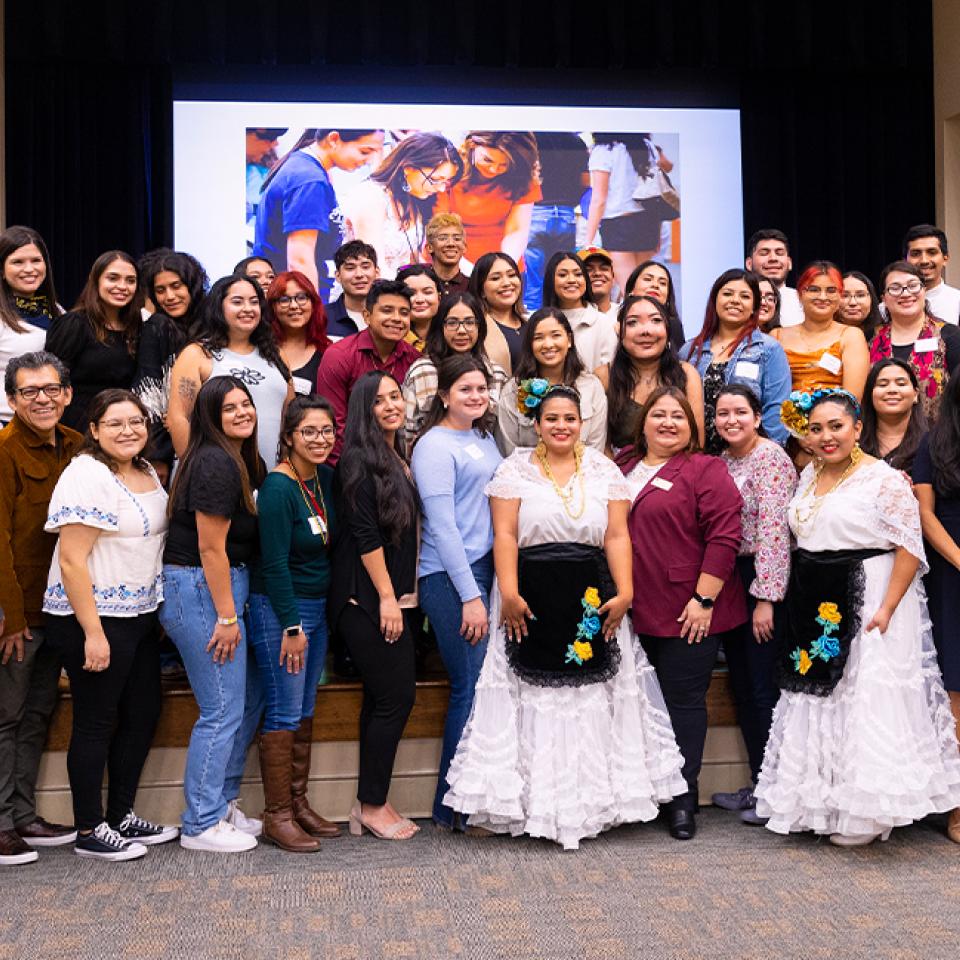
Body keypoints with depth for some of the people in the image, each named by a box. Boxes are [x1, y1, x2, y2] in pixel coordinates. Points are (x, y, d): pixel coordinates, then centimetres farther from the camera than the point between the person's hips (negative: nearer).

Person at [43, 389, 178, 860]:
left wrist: (161, 610, 16)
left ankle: (122, 816, 28)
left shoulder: (147, 472, 10)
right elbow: (71, 561, -20)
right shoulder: (87, 475, -16)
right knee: (96, 723, 1)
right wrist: (93, 632, -23)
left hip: (139, 615, 9)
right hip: (93, 617, -9)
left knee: (142, 715, 14)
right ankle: (89, 831, 14)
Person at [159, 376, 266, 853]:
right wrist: (226, 617, -17)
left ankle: (221, 806, 28)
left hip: (227, 586, 10)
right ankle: (200, 826, 7)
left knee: (247, 701, 15)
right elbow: (211, 548, -18)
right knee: (222, 711, -4)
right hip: (200, 591, -10)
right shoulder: (215, 463, -16)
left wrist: (232, 610, 14)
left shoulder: (244, 461, 14)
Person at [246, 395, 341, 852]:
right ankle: (277, 816, 6)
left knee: (305, 711, 13)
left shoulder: (326, 478, 6)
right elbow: (275, 563, -18)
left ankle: (299, 803, 23)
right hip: (279, 609, -8)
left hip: (317, 607, 8)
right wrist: (292, 625, -17)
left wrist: (318, 615, 10)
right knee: (284, 713, -3)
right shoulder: (278, 487, -17)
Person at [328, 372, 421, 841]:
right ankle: (372, 806, 5)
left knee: (382, 699, 11)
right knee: (396, 695, -6)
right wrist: (387, 597, -18)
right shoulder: (360, 460, -11)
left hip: (386, 596, 9)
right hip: (365, 598, -9)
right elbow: (364, 534, -17)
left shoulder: (396, 460, 16)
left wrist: (402, 594, 17)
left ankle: (370, 803, 18)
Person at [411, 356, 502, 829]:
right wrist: (470, 596, -16)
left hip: (487, 571, 8)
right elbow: (442, 527, -14)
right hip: (450, 578, -8)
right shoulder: (435, 445, -9)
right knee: (471, 688, -5)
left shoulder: (485, 438, 15)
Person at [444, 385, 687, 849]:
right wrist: (508, 594, -16)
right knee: (533, 699, -1)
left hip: (591, 598, 3)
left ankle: (591, 799, 16)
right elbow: (504, 534, -5)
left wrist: (624, 592, -8)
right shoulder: (515, 470, 3)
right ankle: (529, 800, 7)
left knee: (592, 697, 6)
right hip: (532, 597, -2)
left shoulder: (603, 471, 10)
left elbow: (617, 536, 4)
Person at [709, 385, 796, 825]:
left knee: (764, 689, -4)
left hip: (762, 582, -8)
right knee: (741, 686, 12)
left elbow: (773, 529, -18)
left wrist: (766, 598, -21)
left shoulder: (770, 458, -12)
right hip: (728, 582, 8)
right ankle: (757, 784, 22)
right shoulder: (721, 460, 13)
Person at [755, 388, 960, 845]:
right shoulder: (808, 476, 11)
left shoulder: (884, 479, -11)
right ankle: (821, 800, 25)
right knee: (817, 700, 12)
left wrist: (887, 608, -23)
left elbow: (909, 548, -15)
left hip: (865, 605, -7)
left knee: (868, 703, -4)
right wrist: (799, 605, 14)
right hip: (814, 609, 7)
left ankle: (867, 814, 8)